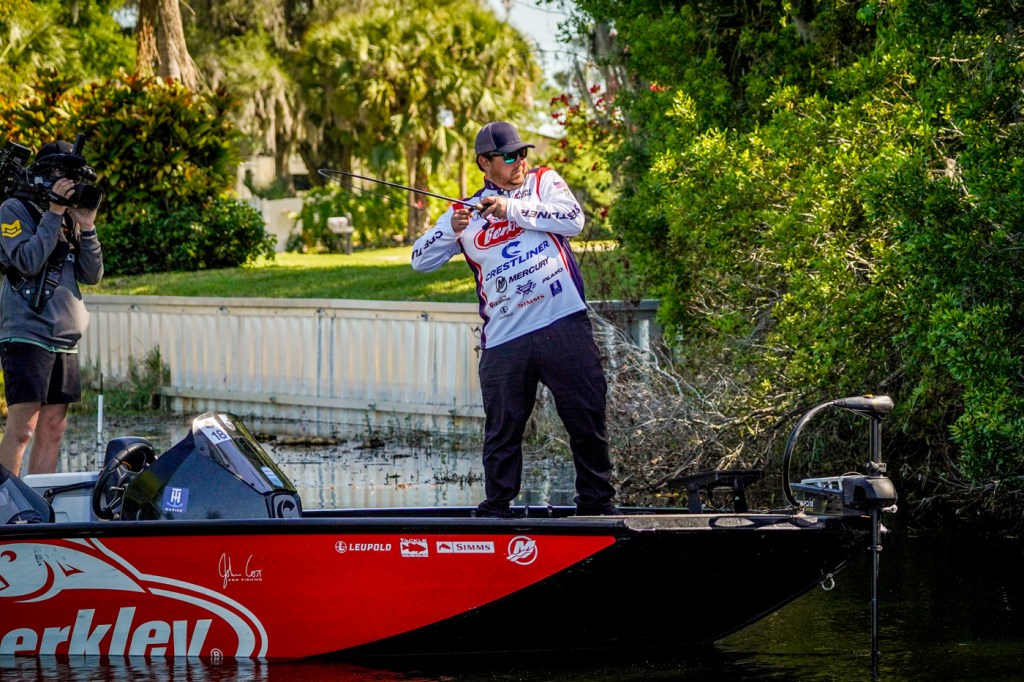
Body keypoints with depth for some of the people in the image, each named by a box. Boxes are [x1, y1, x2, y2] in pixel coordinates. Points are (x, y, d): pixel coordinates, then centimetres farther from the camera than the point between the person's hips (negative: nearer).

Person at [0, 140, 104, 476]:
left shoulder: (70, 218, 17)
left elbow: (92, 275, 12)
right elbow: (27, 262, -15)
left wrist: (87, 225, 2)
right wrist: (54, 214, -13)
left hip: (64, 340, 7)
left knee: (53, 429, 6)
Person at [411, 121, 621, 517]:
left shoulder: (544, 183, 12)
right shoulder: (467, 212, 13)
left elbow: (574, 220, -7)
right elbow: (421, 261, 7)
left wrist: (512, 209, -12)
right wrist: (451, 230, -12)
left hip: (563, 325, -1)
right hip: (503, 341, 1)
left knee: (587, 417, 1)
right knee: (502, 429, -1)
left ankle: (596, 502, 13)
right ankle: (495, 511, 7)